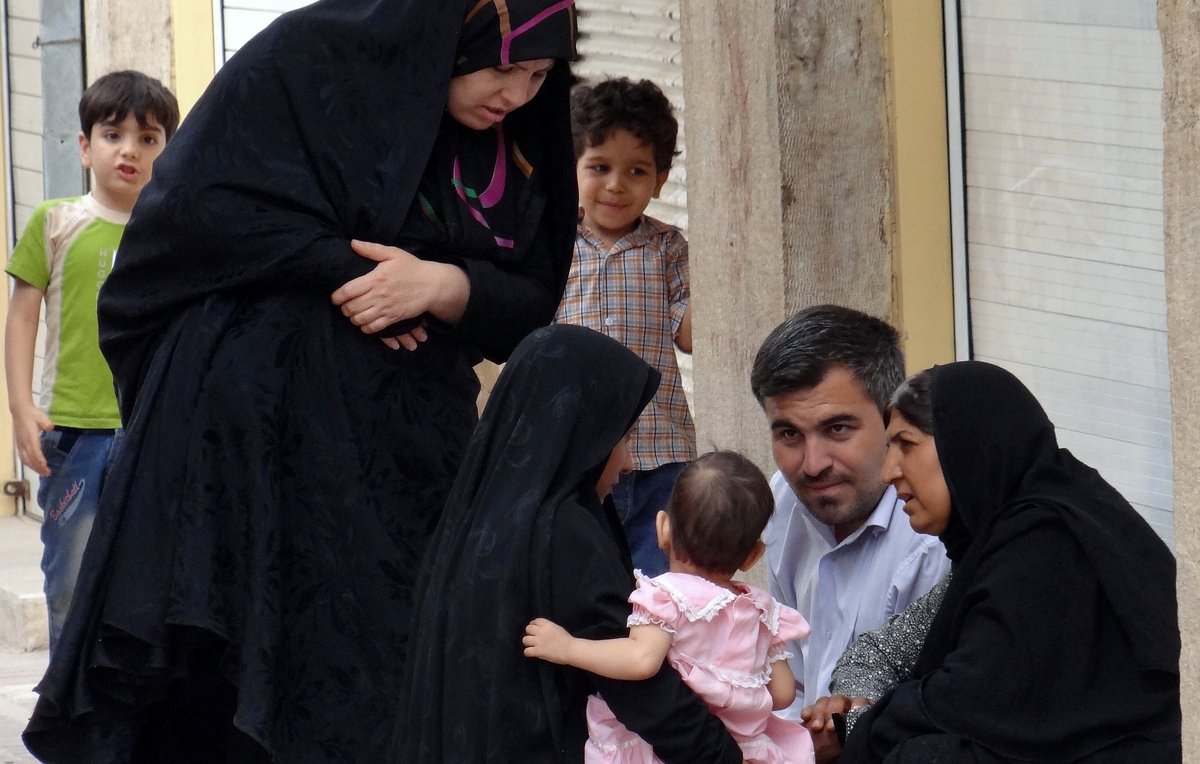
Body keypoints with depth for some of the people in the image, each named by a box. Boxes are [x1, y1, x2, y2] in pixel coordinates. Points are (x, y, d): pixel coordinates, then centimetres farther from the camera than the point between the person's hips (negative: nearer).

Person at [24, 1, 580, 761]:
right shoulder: (307, 63, -6)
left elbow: (531, 307, 6)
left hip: (412, 450, 5)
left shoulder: (522, 146, 9)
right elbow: (195, 201, -13)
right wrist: (343, 269, -13)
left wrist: (443, 286, -14)